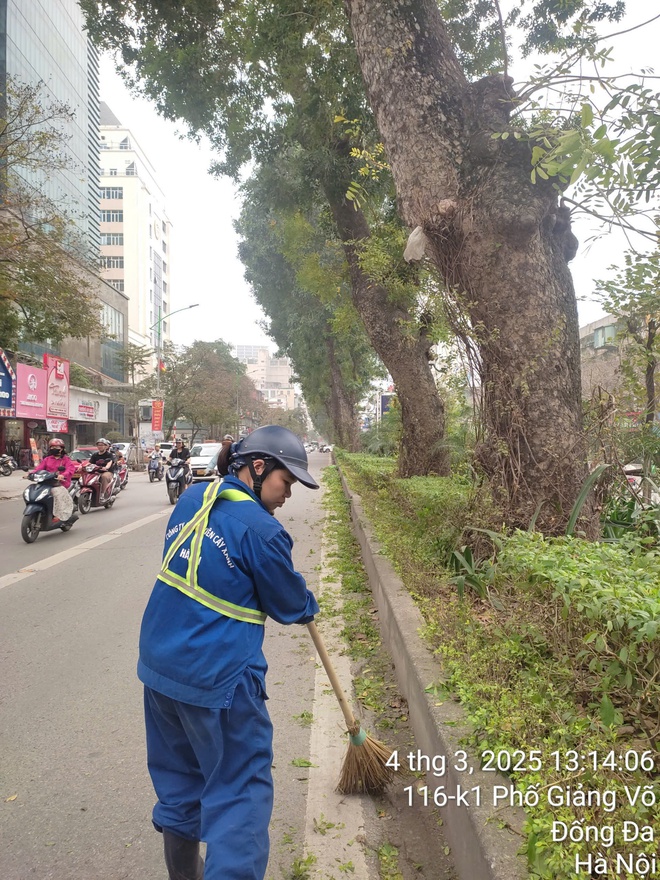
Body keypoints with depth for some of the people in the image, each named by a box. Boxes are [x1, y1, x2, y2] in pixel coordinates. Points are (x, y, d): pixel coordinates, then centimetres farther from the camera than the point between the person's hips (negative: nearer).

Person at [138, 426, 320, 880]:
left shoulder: (193, 497, 2)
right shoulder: (260, 530, -21)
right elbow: (290, 603, -7)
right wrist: (309, 605, 15)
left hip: (159, 663, 9)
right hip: (217, 678, -8)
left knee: (178, 773, 24)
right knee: (240, 788, 7)